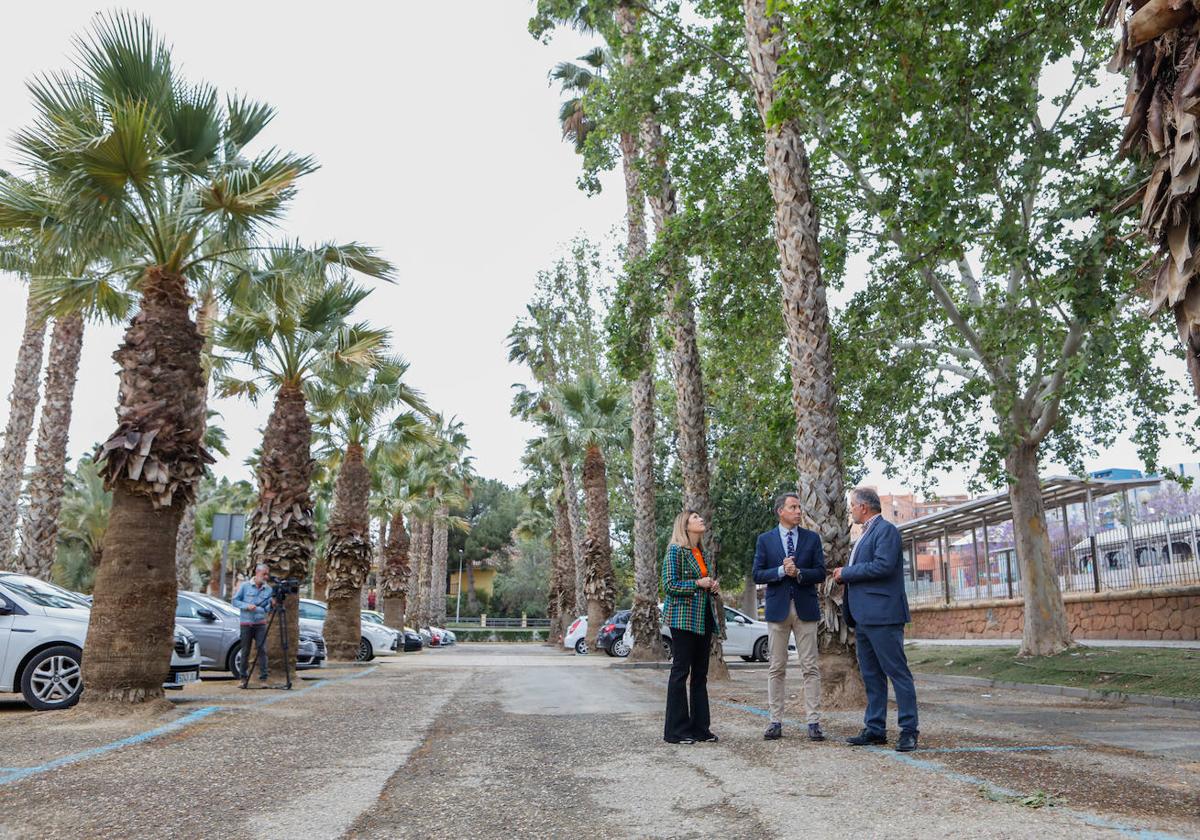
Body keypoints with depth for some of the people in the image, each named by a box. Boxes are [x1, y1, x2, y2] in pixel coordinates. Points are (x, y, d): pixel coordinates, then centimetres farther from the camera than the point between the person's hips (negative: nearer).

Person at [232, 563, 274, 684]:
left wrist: (272, 605, -19)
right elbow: (235, 601, 0)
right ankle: (244, 677, 18)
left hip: (260, 624, 1)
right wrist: (247, 606, -15)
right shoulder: (245, 586, 0)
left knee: (262, 650, -6)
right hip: (246, 623, -1)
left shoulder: (268, 589, 5)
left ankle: (263, 678, -3)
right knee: (245, 651, 5)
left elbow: (267, 609, 3)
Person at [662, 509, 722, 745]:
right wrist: (697, 583, -18)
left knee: (700, 674, 9)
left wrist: (714, 587, 6)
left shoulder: (703, 553, 17)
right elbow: (669, 585, -12)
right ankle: (676, 731, 1)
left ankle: (700, 727, 16)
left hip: (704, 619, 8)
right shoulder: (675, 551, -6)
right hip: (683, 618, -8)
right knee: (680, 671, -4)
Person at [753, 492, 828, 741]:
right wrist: (781, 571, -15)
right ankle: (776, 722, 10)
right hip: (777, 608, 0)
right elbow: (757, 575, 0)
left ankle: (814, 722, 4)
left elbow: (820, 573, 1)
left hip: (805, 608, 0)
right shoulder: (765, 540, 5)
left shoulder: (812, 538, 7)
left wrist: (798, 573, -15)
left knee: (810, 668, 0)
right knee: (777, 668, 4)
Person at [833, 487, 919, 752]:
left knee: (897, 672, -4)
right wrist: (845, 576, 7)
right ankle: (875, 729, 18)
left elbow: (883, 566, -21)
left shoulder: (886, 530, -9)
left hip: (882, 615, -10)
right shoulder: (866, 533, 20)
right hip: (864, 617, 10)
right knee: (871, 676, 12)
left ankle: (909, 731, 1)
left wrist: (847, 572, -13)